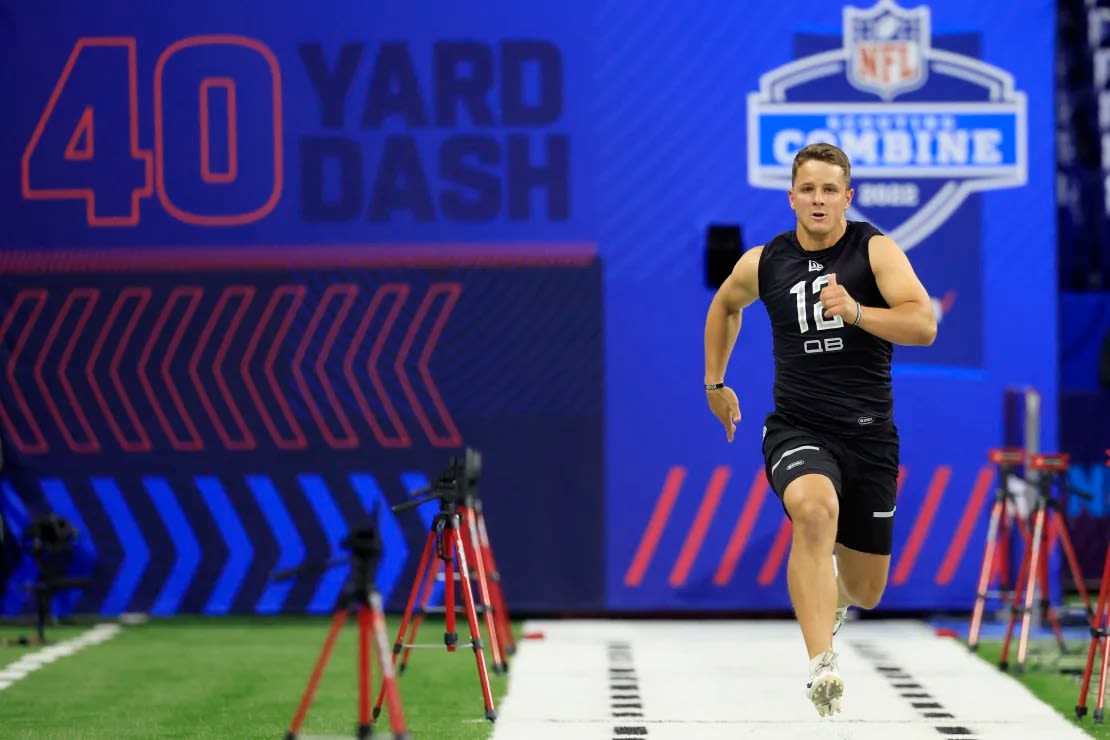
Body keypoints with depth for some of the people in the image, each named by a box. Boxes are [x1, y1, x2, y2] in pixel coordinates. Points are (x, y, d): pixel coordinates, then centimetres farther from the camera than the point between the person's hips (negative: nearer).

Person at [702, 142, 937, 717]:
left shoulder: (875, 250, -6)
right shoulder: (763, 263, 2)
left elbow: (924, 326, -19)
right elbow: (724, 306, 25)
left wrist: (855, 310, -33)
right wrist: (715, 383, 26)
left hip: (870, 434, 0)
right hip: (797, 429, 0)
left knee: (864, 593, 10)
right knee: (815, 508, -37)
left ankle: (830, 591, 51)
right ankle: (821, 667, -40)